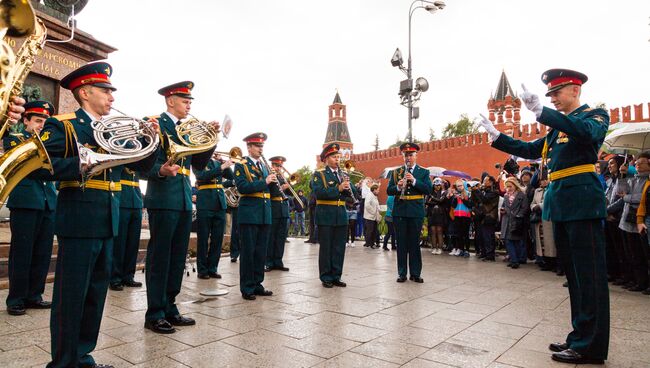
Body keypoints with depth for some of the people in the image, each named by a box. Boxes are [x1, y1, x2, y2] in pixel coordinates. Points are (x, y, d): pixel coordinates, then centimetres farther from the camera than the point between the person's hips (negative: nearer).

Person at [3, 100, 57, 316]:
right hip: (25, 202, -5)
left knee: (43, 255, 7)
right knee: (21, 254, -1)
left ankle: (33, 296, 18)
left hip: (49, 203, 5)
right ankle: (15, 300, 10)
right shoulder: (13, 138, 7)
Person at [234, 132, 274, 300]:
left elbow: (272, 189, 17)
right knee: (248, 252, 0)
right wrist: (265, 182, -19)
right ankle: (247, 288, 8)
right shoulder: (241, 166, -2)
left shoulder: (265, 165, 17)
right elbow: (242, 187, -17)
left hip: (265, 214, 6)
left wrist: (274, 180, -4)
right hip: (249, 214, -6)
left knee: (261, 252, 10)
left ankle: (257, 284, 20)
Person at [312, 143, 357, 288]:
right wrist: (338, 189, -23)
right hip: (325, 216, -5)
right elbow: (318, 193, -18)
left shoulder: (343, 174, 16)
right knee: (326, 248, 2)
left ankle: (336, 276, 19)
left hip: (341, 216, 5)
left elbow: (353, 193, 10)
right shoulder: (319, 174, -2)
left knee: (339, 248, 9)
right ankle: (326, 278, 12)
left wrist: (348, 185, -10)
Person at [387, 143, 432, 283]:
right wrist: (398, 187, -16)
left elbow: (428, 189, -6)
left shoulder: (424, 172, 7)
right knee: (401, 243, 6)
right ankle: (402, 273, 14)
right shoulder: (395, 172, 11)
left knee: (415, 243, 4)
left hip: (416, 212, -1)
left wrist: (414, 181, -18)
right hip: (399, 212, 1)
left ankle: (415, 273, 13)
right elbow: (389, 191, 5)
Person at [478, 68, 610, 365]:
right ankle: (579, 337, 20)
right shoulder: (558, 127, 22)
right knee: (573, 274, 11)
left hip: (582, 202, -8)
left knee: (589, 274, -4)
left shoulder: (595, 115, 0)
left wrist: (540, 111, -33)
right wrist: (496, 136, 12)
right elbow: (530, 150, 21)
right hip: (560, 204, 8)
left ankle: (591, 347, 2)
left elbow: (587, 131, -23)